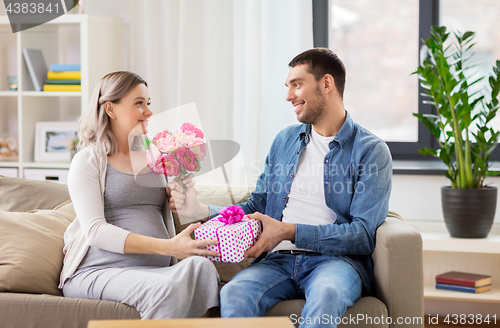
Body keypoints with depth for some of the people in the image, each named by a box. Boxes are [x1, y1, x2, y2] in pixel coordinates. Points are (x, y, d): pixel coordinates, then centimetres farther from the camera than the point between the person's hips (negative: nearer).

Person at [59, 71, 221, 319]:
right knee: (165, 289, -36)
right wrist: (167, 247, -23)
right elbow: (95, 231, -12)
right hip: (98, 271, -5)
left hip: (156, 269, 5)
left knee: (201, 266, -29)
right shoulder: (88, 161, 3)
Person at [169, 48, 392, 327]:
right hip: (279, 260, 4)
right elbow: (256, 207, 23)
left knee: (326, 296, -40)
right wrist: (202, 210, 6)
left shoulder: (371, 151, 2)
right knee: (233, 293, -31)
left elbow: (363, 234, -7)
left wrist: (290, 231, -15)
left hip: (335, 259, -3)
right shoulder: (285, 141, 21)